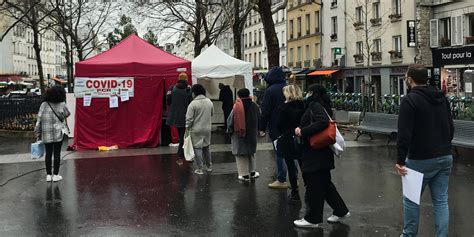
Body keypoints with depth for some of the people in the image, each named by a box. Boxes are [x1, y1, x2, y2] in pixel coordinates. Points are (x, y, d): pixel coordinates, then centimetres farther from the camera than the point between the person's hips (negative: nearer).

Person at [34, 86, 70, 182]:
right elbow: (67, 114, 9)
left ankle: (48, 175, 17)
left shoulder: (44, 104, -2)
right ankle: (55, 175, 11)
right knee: (57, 153, 6)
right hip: (58, 133, -2)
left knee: (48, 153, 10)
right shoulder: (62, 105, -6)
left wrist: (38, 134, 4)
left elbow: (39, 120, -2)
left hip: (46, 134, 2)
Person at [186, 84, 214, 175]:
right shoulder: (209, 102, 4)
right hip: (207, 129, 6)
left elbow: (189, 119, -13)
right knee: (206, 147, 18)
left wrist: (187, 129, -4)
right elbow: (212, 115, 15)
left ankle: (200, 169, 3)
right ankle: (209, 166, 27)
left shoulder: (193, 104, -15)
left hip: (196, 130, -6)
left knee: (198, 148, 1)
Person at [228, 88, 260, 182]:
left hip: (239, 134, -3)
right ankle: (252, 172, 27)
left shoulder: (237, 106, -14)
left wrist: (229, 129, 9)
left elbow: (231, 120, -7)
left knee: (241, 154, 5)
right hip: (252, 134, 4)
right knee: (251, 152, 19)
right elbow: (258, 120, 6)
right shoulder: (254, 106, -4)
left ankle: (244, 174, 6)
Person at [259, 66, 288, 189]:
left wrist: (262, 127, -6)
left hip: (275, 128, -6)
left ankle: (281, 180, 4)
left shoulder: (270, 91, -12)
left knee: (279, 153, -1)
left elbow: (265, 111, -13)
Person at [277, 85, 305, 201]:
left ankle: (295, 193, 7)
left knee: (291, 166, 4)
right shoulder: (304, 105, -2)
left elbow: (280, 125, -9)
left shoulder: (285, 107, -13)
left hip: (288, 140, -4)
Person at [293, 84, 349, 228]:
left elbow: (322, 122, -29)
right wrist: (300, 129, -1)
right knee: (324, 183, 18)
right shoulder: (318, 106, 15)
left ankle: (312, 219, 8)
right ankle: (341, 211, 26)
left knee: (314, 185, -1)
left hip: (316, 153, -10)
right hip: (322, 153, 10)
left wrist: (303, 131, -24)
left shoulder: (316, 106, -13)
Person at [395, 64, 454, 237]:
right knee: (441, 201, 8)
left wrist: (400, 161, -15)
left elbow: (404, 134, -19)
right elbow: (451, 128, 16)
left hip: (421, 160, -6)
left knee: (411, 199, 9)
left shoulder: (409, 100, -13)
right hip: (445, 158, 6)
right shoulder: (442, 98, 10)